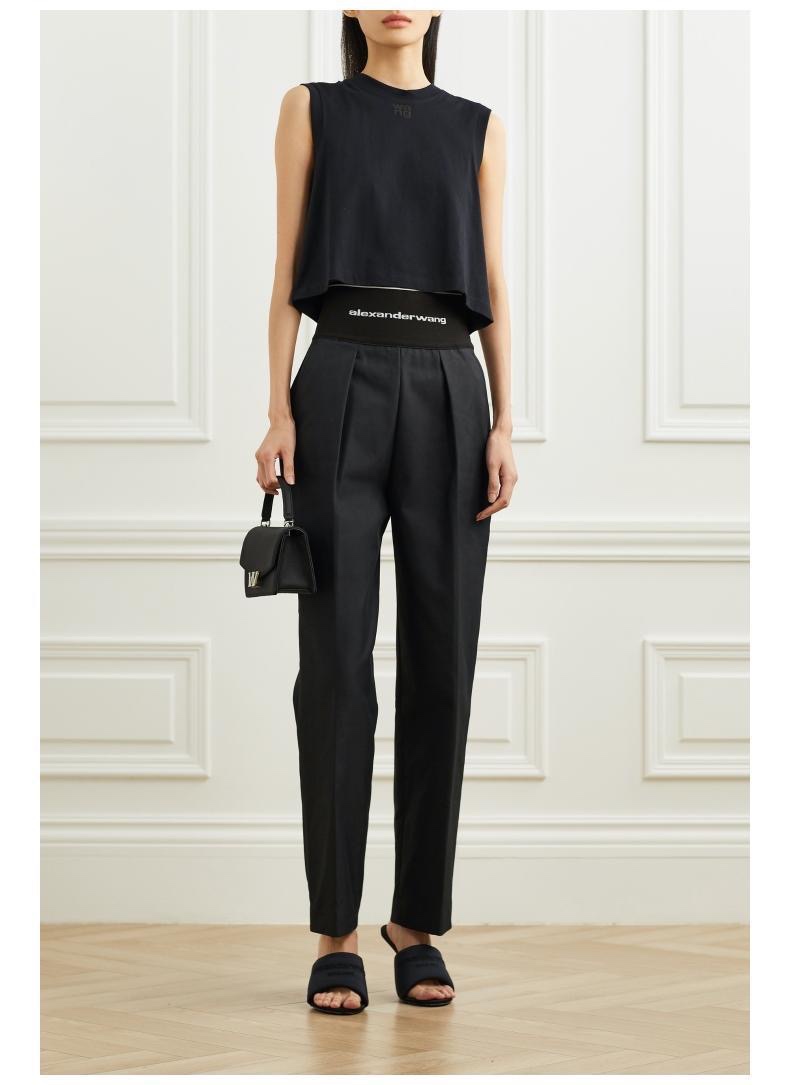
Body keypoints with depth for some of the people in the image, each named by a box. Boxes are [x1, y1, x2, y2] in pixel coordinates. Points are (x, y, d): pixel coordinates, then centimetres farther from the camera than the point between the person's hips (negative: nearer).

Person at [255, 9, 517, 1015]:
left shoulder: (478, 128, 13)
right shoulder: (312, 109, 8)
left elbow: (493, 282, 9)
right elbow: (288, 272, 3)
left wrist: (505, 423, 0)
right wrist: (279, 412, -7)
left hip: (448, 394, 2)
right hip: (344, 386, -2)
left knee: (441, 658, 2)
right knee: (337, 660, -5)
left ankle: (418, 920, 12)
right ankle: (336, 932, 2)